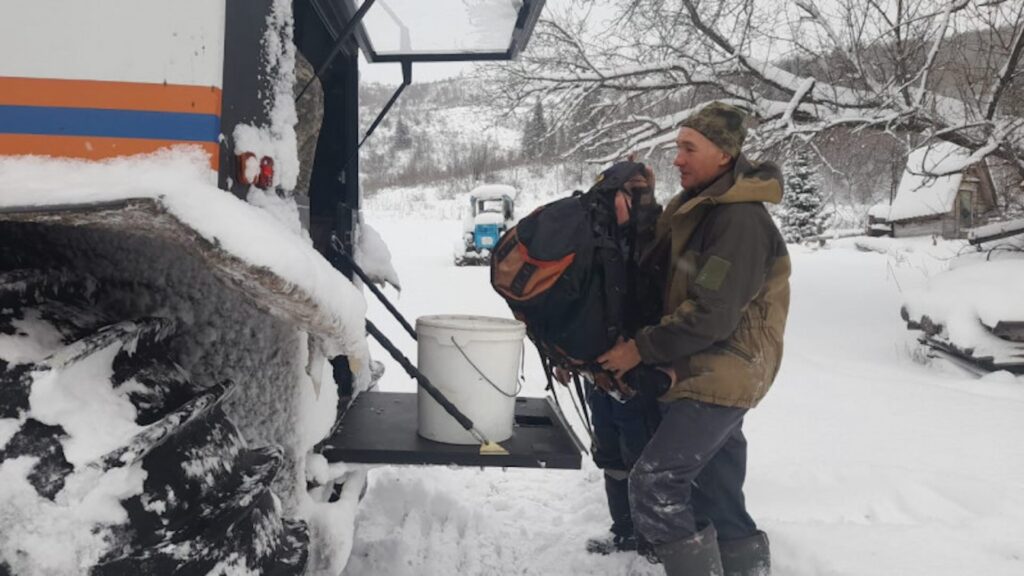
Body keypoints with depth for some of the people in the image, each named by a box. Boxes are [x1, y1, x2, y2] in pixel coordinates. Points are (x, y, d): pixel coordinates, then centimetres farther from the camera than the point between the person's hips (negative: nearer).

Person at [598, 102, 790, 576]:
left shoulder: (740, 220, -19)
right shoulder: (695, 207, 12)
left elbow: (713, 316, -23)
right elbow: (660, 278, 15)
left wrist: (642, 348, -15)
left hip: (720, 380, -10)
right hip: (707, 375, 10)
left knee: (655, 484, -14)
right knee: (716, 498, 17)